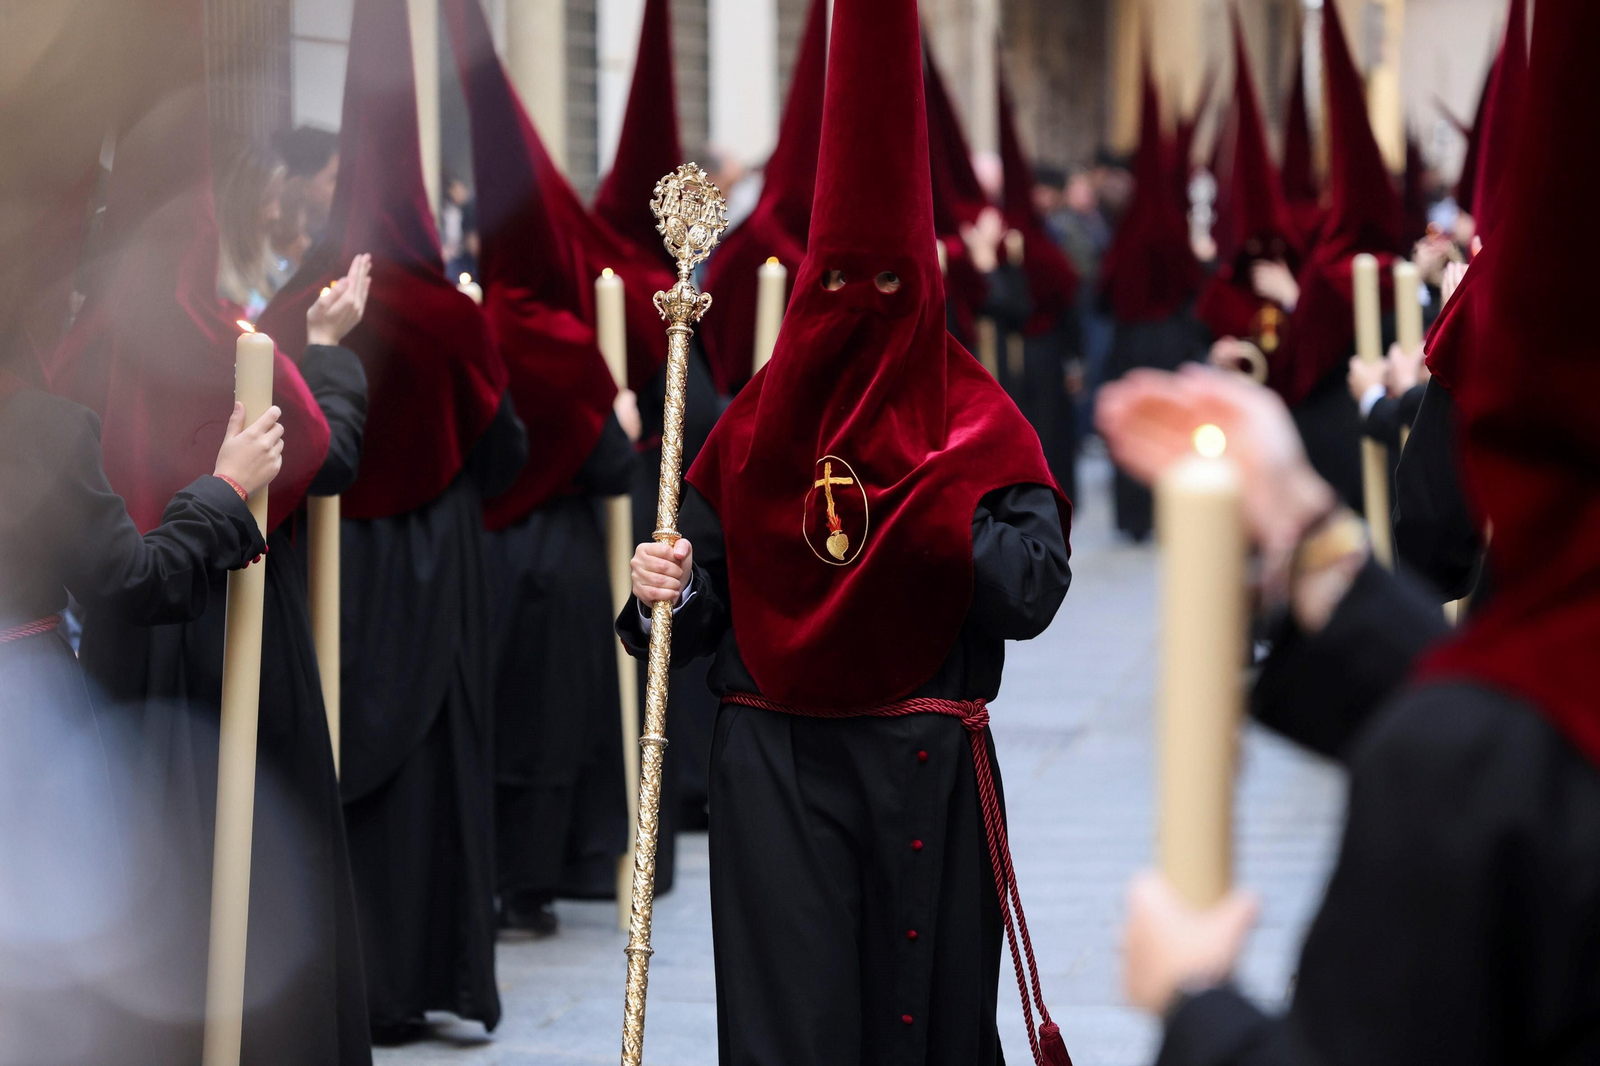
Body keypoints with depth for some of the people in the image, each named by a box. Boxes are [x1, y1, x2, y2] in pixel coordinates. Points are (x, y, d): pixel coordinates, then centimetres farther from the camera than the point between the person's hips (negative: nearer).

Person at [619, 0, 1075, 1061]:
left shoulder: (977, 425, 0)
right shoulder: (760, 417, 7)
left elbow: (1031, 596, -12)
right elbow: (704, 603, 8)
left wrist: (939, 508, -20)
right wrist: (665, 595, -13)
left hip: (924, 772, -1)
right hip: (774, 764, 1)